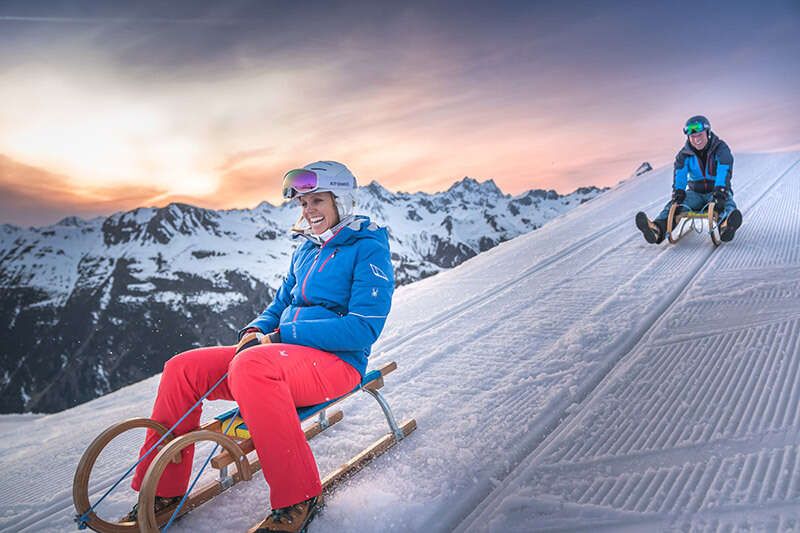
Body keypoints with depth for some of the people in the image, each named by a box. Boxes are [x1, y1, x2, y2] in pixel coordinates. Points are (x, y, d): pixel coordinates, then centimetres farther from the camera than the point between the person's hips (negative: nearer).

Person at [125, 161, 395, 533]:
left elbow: (364, 327, -17)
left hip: (337, 361, -8)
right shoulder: (306, 251, 18)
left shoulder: (368, 247, -6)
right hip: (284, 352, 8)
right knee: (181, 369, -3)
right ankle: (162, 491, 7)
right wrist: (256, 330, -1)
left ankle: (299, 498, -24)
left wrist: (282, 335, -17)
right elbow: (280, 306, 25)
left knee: (250, 365, -38)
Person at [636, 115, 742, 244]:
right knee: (675, 205, -26)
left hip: (717, 191, -2)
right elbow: (680, 173, -18)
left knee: (727, 204, -36)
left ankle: (726, 227, -71)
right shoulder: (685, 153, 0)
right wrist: (678, 191, -39)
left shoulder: (720, 148, -8)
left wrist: (720, 191, -45)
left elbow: (724, 170, -26)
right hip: (696, 193, 2)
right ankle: (658, 229, -57)